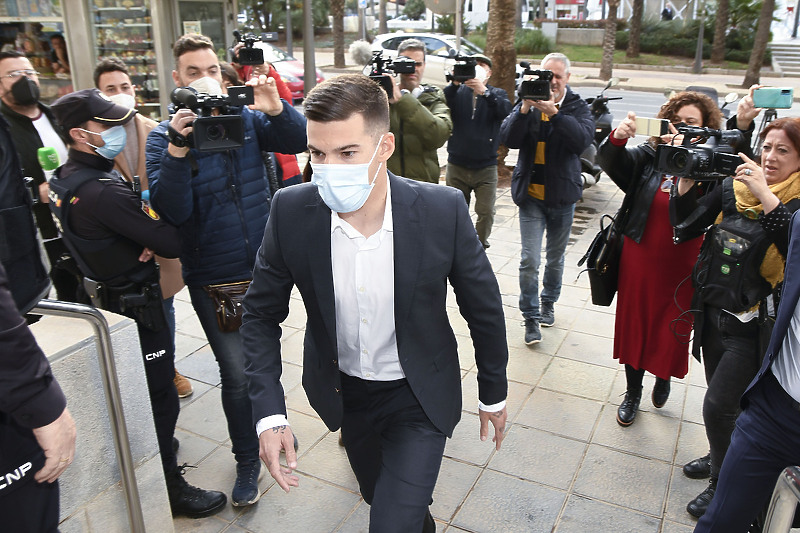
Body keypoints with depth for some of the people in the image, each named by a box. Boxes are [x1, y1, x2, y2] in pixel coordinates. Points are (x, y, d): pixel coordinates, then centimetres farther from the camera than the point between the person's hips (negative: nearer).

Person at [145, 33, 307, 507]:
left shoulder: (246, 117, 1)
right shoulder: (164, 137, -6)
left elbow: (298, 141, -10)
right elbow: (173, 210, -18)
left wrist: (277, 109, -28)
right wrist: (177, 150, -31)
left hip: (265, 266, 3)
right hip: (214, 279, -2)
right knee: (238, 373, 0)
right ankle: (248, 462, 22)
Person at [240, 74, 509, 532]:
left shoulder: (443, 209, -24)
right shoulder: (291, 211, -20)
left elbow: (483, 307, -9)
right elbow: (262, 313, -7)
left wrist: (494, 392, 3)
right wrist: (269, 413, -16)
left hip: (419, 396, -3)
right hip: (344, 392, 3)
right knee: (379, 494, 27)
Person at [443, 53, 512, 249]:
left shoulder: (497, 94, 7)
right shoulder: (458, 92, 6)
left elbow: (505, 111, -16)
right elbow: (444, 104, -15)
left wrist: (484, 91, -30)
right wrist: (454, 84, -31)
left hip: (486, 167, 0)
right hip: (457, 166, 1)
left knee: (486, 212, -5)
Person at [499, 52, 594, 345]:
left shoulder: (578, 107, -3)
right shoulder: (527, 103, -1)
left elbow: (583, 139, -22)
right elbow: (508, 139, -14)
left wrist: (554, 112, -33)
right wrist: (525, 109, -27)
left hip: (561, 195, 1)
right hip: (531, 194, -1)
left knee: (556, 257, 16)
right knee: (529, 260, -6)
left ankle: (548, 302, 39)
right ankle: (531, 317, 7)